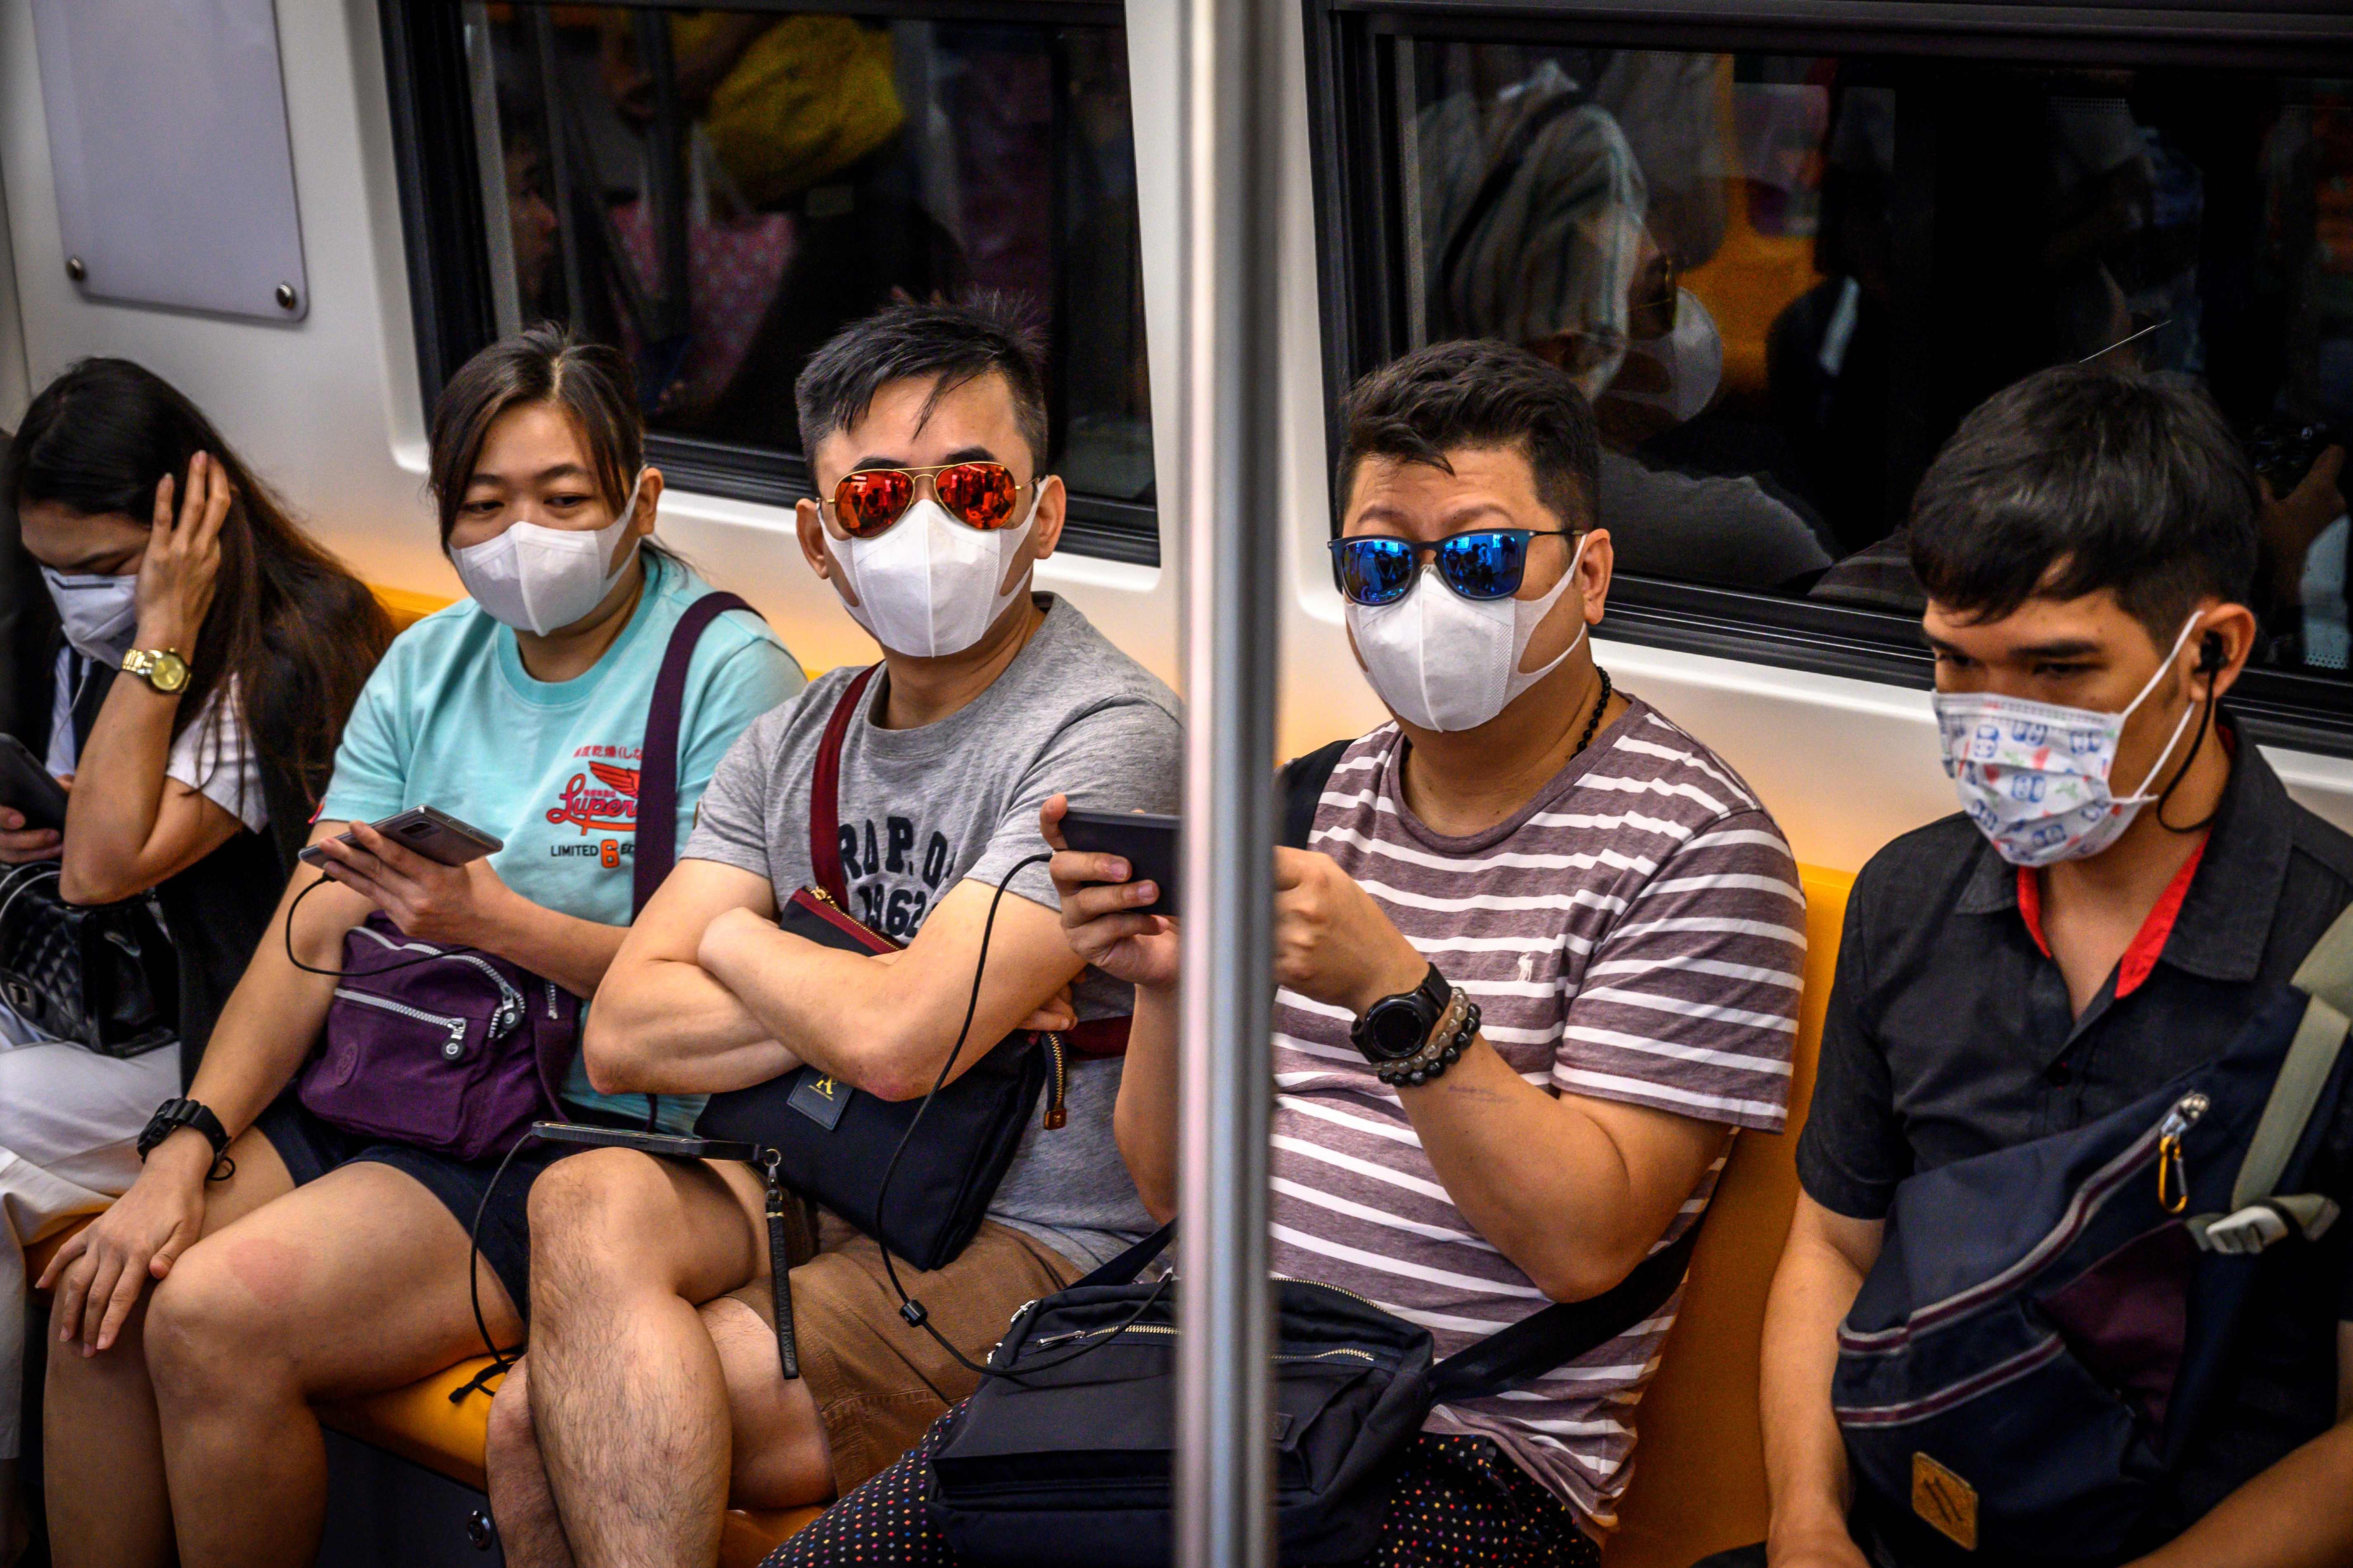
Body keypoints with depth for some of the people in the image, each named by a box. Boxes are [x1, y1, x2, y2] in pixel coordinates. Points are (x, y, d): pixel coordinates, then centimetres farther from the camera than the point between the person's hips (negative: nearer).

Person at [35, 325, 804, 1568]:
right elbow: (314, 927, 5)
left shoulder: (727, 675, -8)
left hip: (585, 1128, -6)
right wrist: (187, 1146, -7)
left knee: (215, 1315, -23)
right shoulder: (428, 664, 12)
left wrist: (494, 922, -23)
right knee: (103, 1294, -13)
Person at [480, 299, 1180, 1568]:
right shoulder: (793, 744, 10)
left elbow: (894, 1044, -24)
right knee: (589, 1199, -23)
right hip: (818, 1195, 7)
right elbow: (621, 1035, 0)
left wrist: (735, 942, -3)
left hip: (1030, 1251, -7)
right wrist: (897, 993, -13)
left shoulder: (1107, 736, -14)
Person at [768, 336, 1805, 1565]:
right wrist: (1166, 987, -7)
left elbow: (1586, 1243, -14)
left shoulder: (1695, 843, -4)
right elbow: (1175, 1187, 12)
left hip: (1461, 1457, -5)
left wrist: (1394, 990, -25)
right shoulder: (1313, 803, 13)